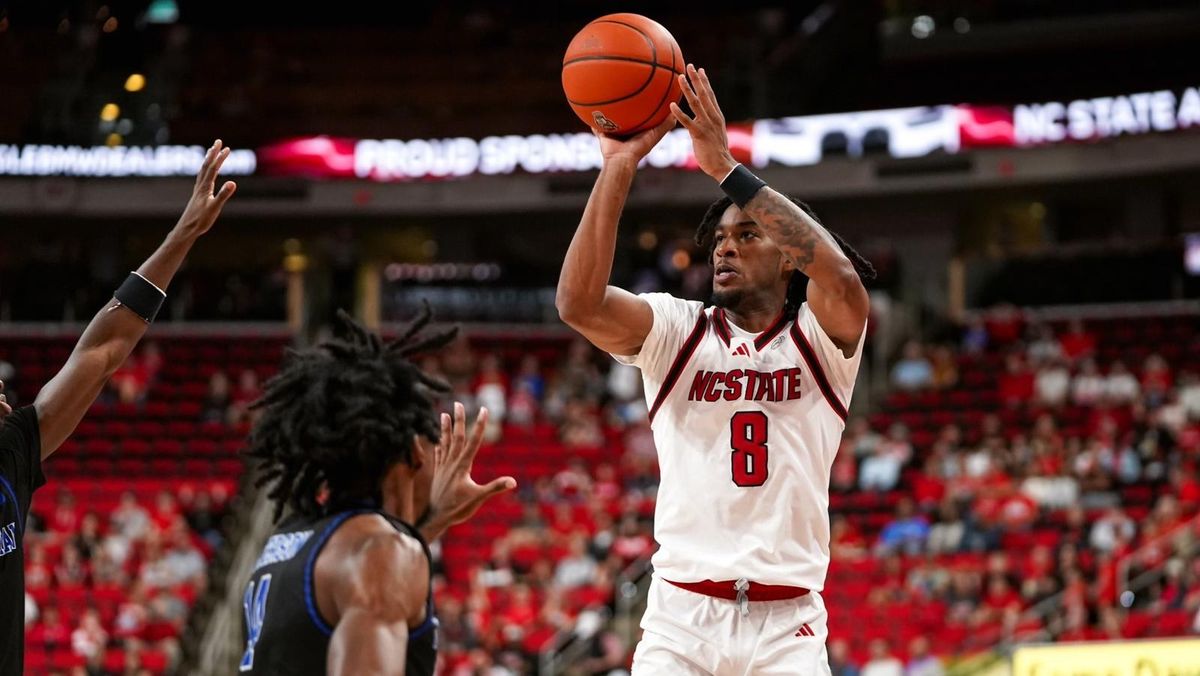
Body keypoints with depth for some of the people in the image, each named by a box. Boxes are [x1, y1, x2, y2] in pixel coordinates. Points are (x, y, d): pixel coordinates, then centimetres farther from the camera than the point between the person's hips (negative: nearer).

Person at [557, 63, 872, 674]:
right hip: (681, 618, 1)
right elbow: (578, 302, -11)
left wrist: (724, 165, -19)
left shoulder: (819, 339, 5)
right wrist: (619, 166, -17)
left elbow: (839, 275, -18)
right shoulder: (677, 331, 8)